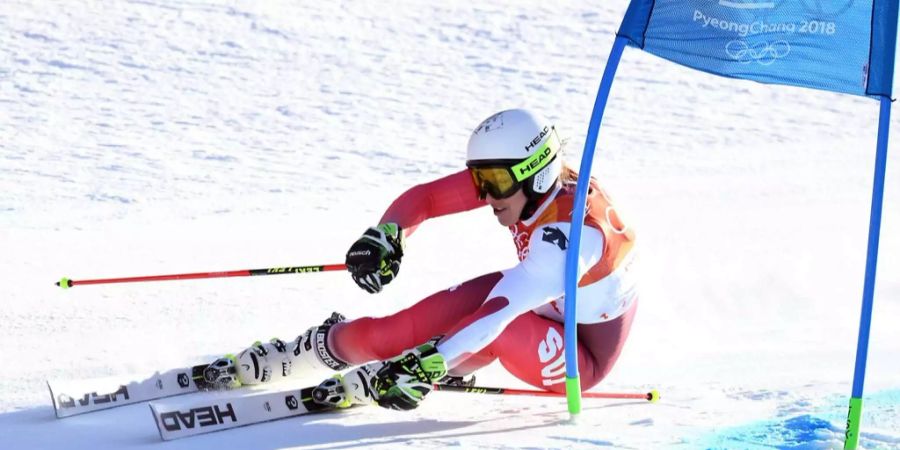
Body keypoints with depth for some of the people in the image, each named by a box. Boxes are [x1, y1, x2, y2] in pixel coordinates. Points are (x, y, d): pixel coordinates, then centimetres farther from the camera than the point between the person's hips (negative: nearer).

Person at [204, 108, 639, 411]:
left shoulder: (570, 232, -36)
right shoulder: (512, 173, -14)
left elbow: (499, 313, -45)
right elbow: (424, 196, -11)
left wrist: (429, 368, -52)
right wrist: (385, 236, -32)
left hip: (583, 358, -7)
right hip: (546, 310, 7)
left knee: (496, 326, -36)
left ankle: (372, 382, -21)